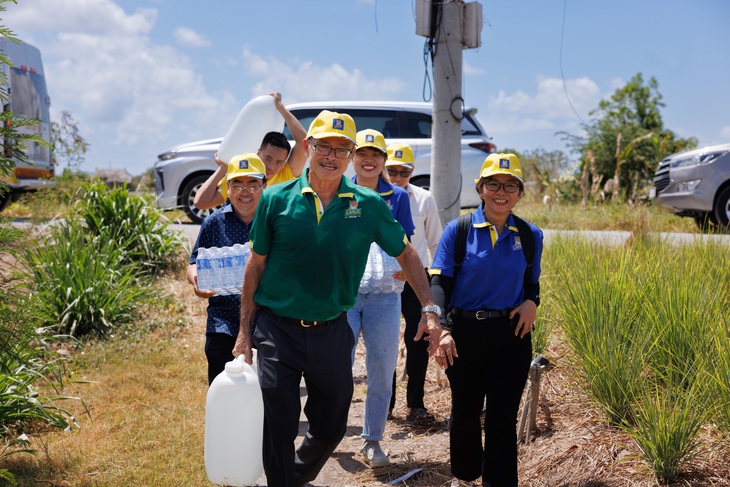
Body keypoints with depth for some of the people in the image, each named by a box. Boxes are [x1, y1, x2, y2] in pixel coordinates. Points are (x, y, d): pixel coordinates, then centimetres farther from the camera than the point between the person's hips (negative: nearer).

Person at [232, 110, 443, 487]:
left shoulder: (368, 205, -3)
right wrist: (244, 332, 0)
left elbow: (406, 254, 6)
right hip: (278, 329, -2)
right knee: (277, 430, 0)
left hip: (332, 331, 2)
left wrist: (429, 308, -4)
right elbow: (256, 265, 1)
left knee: (330, 427, 16)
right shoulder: (276, 199, -5)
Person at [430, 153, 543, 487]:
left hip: (511, 335, 0)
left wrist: (532, 302, -8)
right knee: (465, 412, 17)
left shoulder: (531, 236, 3)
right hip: (465, 334, 0)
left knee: (502, 419, 0)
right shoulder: (457, 231, -5)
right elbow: (439, 283, -10)